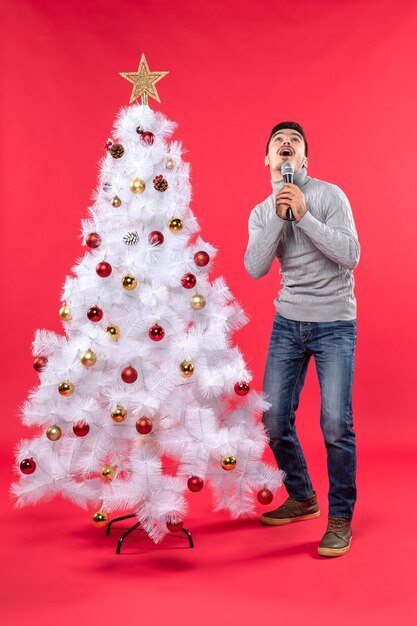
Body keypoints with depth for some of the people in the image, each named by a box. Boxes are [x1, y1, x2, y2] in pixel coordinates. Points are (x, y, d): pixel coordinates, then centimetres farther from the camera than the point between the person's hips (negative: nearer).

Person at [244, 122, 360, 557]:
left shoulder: (329, 195, -4)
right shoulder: (261, 213, 8)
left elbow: (351, 255, -14)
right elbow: (255, 268, -6)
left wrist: (304, 215, -18)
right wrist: (278, 217, -16)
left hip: (335, 324, -4)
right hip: (288, 323, 4)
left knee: (335, 422, -11)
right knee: (274, 419, 5)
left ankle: (340, 518, 9)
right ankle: (302, 497, 28)